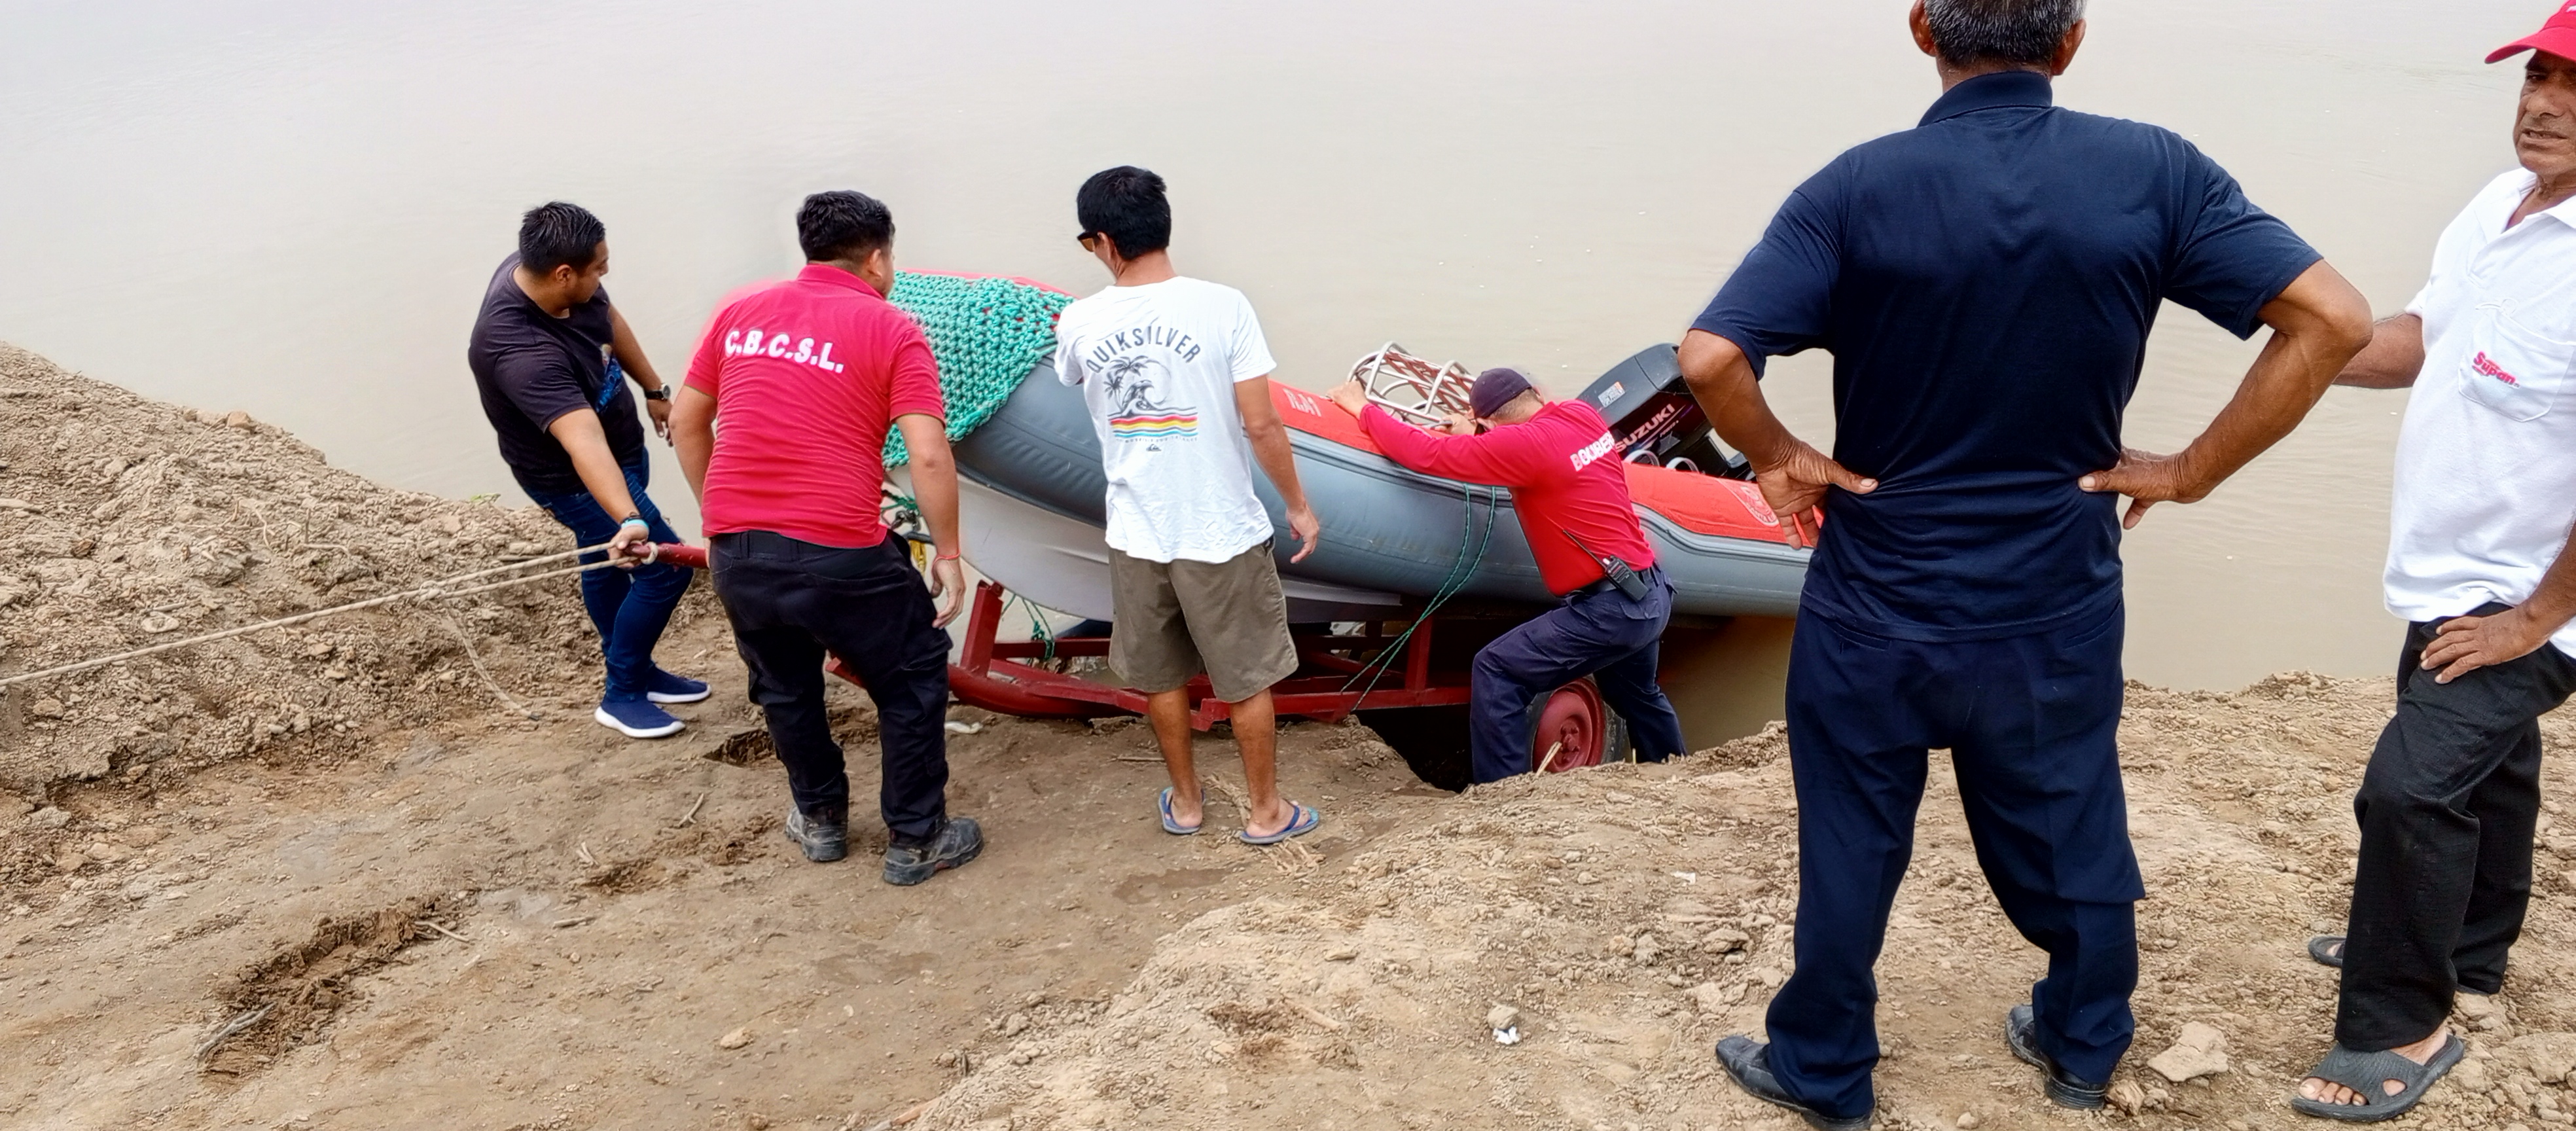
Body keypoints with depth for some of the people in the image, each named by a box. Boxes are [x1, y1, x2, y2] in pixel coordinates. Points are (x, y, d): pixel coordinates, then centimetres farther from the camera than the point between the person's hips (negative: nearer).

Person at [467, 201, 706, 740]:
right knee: (665, 568, -5)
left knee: (604, 560, 23)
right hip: (572, 476, -8)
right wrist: (629, 521, -64)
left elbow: (609, 322, 5)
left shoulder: (539, 269, -16)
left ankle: (636, 671, 43)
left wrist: (655, 391, 14)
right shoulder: (522, 351, -42)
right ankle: (622, 696, 13)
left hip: (622, 444, 8)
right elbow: (584, 443, -53)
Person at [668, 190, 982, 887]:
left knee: (785, 686, 26)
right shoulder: (892, 331, -3)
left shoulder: (741, 314, 12)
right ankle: (916, 840, 22)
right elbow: (928, 455, -11)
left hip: (734, 550, 5)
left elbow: (686, 424, 17)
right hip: (837, 554, -5)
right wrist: (948, 552, -1)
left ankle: (821, 821, 42)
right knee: (912, 680, 16)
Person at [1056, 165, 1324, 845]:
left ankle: (1186, 801, 36)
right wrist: (1298, 506, -2)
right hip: (1222, 534, -2)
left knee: (1160, 677, 21)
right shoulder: (1222, 307, -16)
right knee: (1246, 680, 14)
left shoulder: (1079, 323, -6)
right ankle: (1266, 811, 28)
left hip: (1136, 536, 3)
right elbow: (1260, 424, -16)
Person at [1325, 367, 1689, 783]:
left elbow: (1427, 454, -16)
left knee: (1497, 672, -7)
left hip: (1610, 609, -9)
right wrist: (1474, 437, 13)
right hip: (1652, 595, 9)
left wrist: (1362, 408, -3)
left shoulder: (1527, 444, -19)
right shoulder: (1582, 414, 2)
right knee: (1638, 694, 32)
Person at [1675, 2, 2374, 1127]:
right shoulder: (2152, 172, -9)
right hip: (2058, 608, 2)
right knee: (2069, 831, 23)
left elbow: (1709, 357, -25)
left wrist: (1778, 457, -7)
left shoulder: (1858, 189, -16)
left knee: (1850, 847, 15)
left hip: (1877, 608, -2)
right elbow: (2333, 319, -11)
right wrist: (2190, 470, -5)